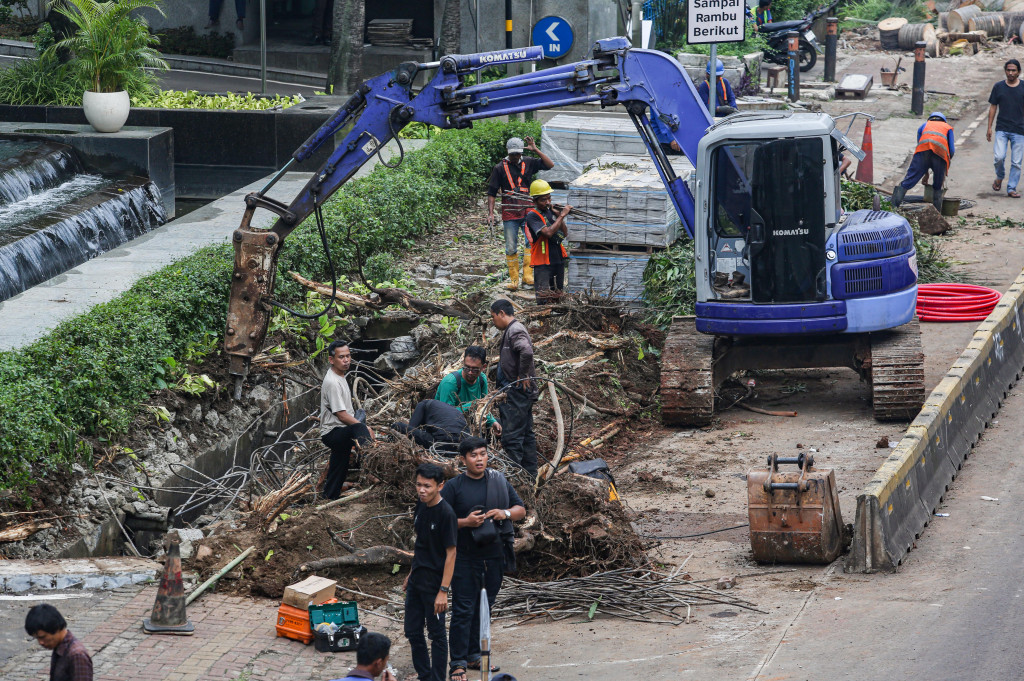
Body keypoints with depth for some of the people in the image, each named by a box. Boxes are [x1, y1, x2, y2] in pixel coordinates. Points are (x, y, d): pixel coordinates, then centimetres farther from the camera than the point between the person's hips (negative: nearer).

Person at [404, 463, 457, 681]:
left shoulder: (446, 514, -20)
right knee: (413, 632, 14)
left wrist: (443, 591, -21)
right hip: (417, 580, 8)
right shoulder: (421, 506, 4)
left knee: (437, 634, 3)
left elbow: (451, 553, -19)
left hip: (434, 581, -8)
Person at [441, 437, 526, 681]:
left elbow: (521, 510, 12)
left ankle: (474, 655, 25)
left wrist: (506, 513, -9)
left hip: (494, 555, 4)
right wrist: (465, 522, -20)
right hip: (465, 558, -4)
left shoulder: (499, 481, 7)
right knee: (463, 610, -5)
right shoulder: (453, 486, -3)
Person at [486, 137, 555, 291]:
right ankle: (513, 279, 6)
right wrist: (490, 213, -2)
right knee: (511, 248, 0)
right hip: (509, 214, -1)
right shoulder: (500, 168, 4)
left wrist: (535, 150, -6)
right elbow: (492, 192, 6)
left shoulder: (528, 163, 9)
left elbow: (550, 165, 2)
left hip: (527, 212, 1)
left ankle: (527, 275, -5)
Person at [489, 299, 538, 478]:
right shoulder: (512, 330, 19)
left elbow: (527, 351, -32)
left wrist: (522, 376, -22)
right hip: (521, 392, 11)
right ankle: (530, 474, 20)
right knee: (526, 434, 14)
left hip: (517, 391, -11)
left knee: (511, 436, -11)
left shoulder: (515, 331, -14)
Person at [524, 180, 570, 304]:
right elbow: (548, 232, -25)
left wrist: (561, 218, -6)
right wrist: (562, 215, -19)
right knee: (544, 300, -10)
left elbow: (565, 234, 11)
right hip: (543, 264, -7)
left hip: (558, 260, 7)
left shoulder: (550, 210, 10)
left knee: (558, 296, 14)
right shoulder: (533, 216, -11)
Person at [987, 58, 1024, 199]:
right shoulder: (998, 87, 5)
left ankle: (1011, 188, 10)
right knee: (999, 157, -14)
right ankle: (999, 177, 15)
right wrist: (989, 128, 7)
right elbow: (993, 107, 10)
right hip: (1002, 129, 0)